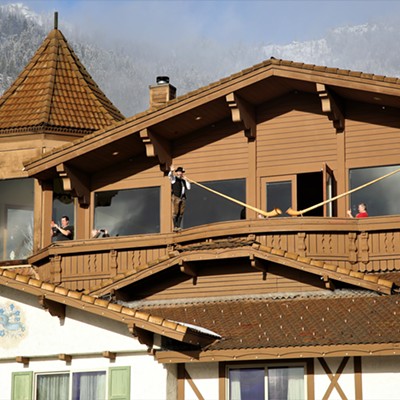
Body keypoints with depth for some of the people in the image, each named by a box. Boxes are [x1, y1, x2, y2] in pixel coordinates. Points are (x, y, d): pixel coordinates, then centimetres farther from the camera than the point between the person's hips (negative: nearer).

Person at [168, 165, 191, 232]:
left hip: (183, 198, 5)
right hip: (176, 197, -5)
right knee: (175, 212, -9)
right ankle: (175, 227, -11)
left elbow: (188, 188, 15)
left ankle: (178, 226, 6)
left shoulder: (183, 180, 19)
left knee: (181, 213, 2)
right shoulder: (174, 178, 4)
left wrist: (186, 180, 6)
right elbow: (170, 176, -17)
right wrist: (171, 171, -36)